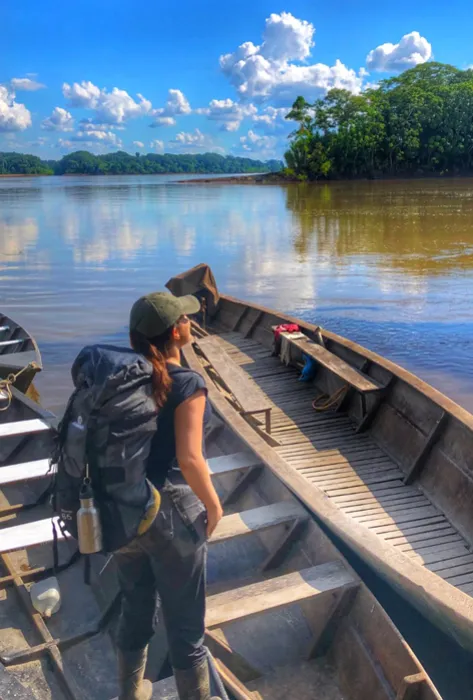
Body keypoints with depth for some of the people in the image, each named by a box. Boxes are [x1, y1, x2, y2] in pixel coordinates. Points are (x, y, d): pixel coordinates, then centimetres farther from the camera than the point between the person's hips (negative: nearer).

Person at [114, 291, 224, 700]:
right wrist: (214, 506, -8)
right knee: (185, 622, 13)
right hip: (171, 511, -6)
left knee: (134, 610, 25)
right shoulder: (187, 384, -19)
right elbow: (189, 460, -23)